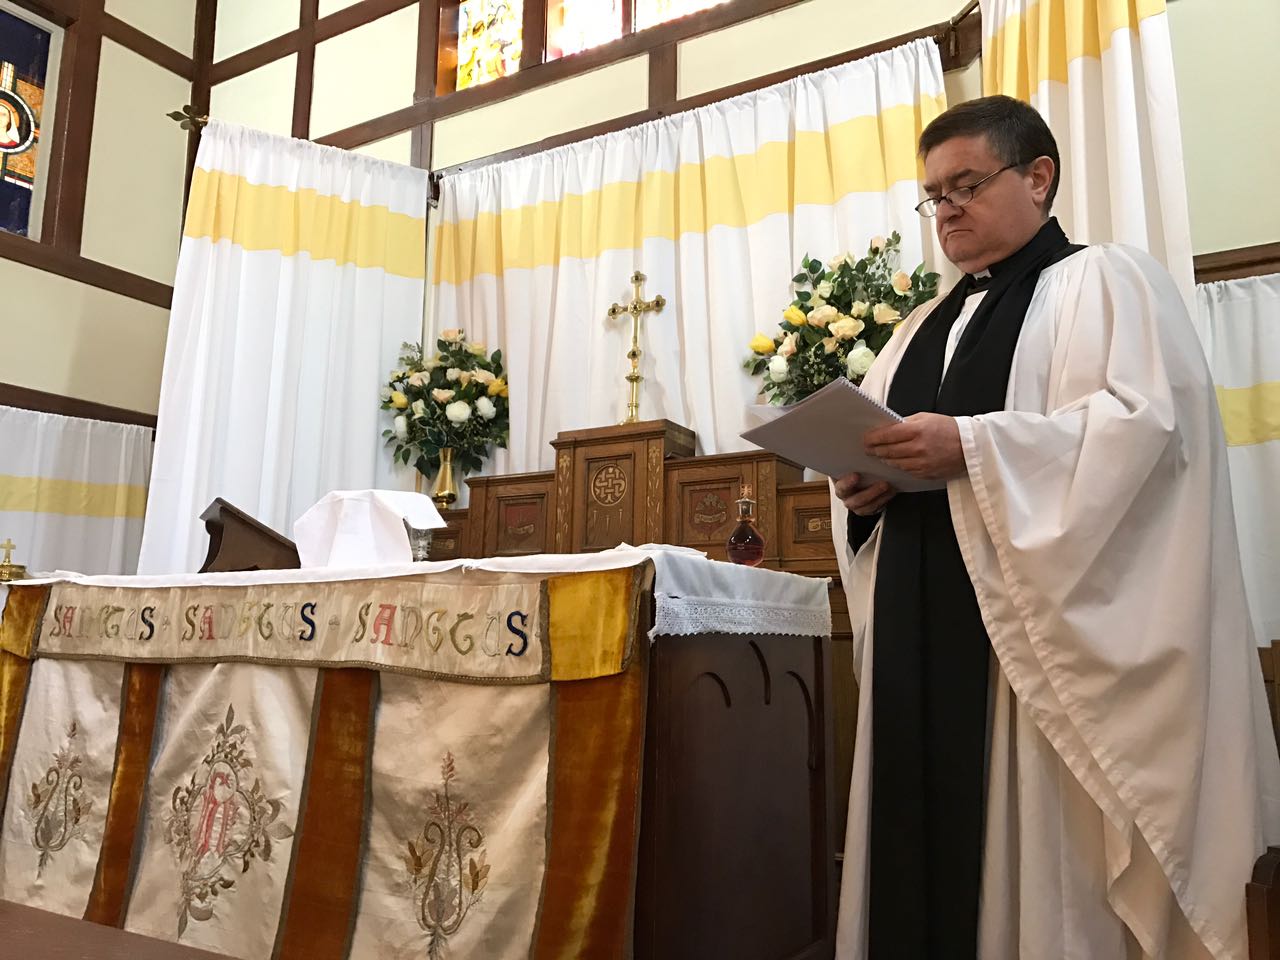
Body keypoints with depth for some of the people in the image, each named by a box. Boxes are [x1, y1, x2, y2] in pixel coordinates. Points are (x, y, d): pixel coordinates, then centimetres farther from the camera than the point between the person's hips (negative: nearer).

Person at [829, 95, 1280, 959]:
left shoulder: (1105, 280, 3)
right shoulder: (923, 329, 23)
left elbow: (1147, 418, -13)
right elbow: (876, 444, 21)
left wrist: (971, 447, -20)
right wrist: (860, 490, -2)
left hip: (1043, 627, -6)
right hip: (923, 635, 6)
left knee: (1040, 851, -2)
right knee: (926, 837, 6)